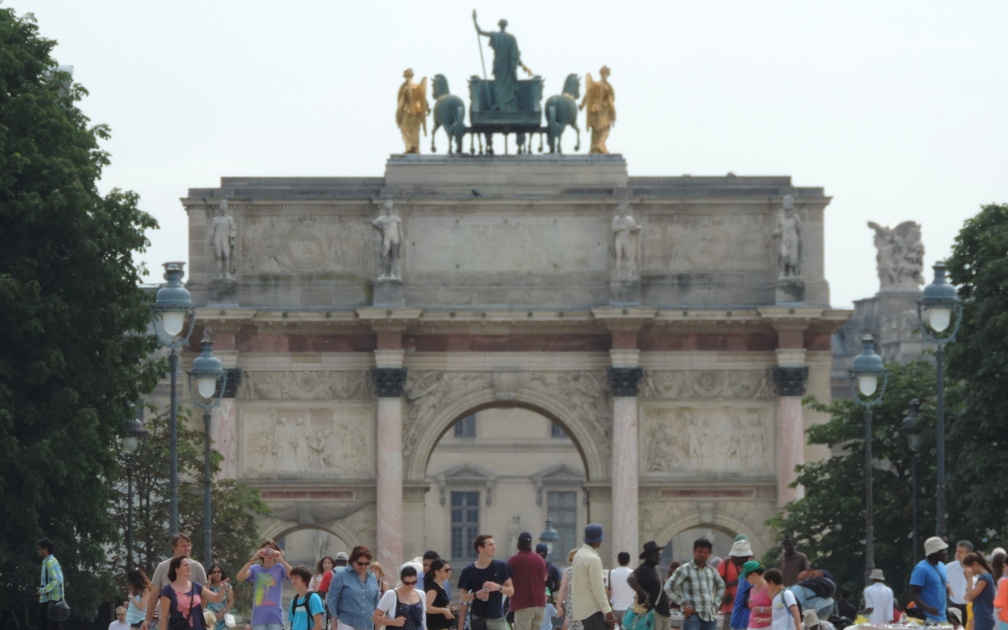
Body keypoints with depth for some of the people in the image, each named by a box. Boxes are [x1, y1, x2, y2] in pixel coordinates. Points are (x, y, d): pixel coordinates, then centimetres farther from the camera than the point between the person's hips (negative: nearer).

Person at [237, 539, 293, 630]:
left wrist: (281, 560, -25)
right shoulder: (255, 569, 4)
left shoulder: (280, 568, 4)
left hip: (275, 616, -1)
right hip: (259, 616, 1)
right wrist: (252, 559, -20)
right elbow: (240, 578, -12)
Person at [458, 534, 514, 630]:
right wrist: (476, 595, -18)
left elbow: (511, 591, 3)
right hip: (477, 619, -1)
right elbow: (463, 596, 3)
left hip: (497, 618, 1)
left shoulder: (501, 566, 1)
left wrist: (498, 587, -17)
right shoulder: (469, 571, -1)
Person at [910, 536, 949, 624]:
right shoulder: (921, 569, -12)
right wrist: (927, 608, -32)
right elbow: (913, 594, -16)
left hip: (942, 618, 9)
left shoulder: (941, 566, 14)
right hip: (927, 619, -9)